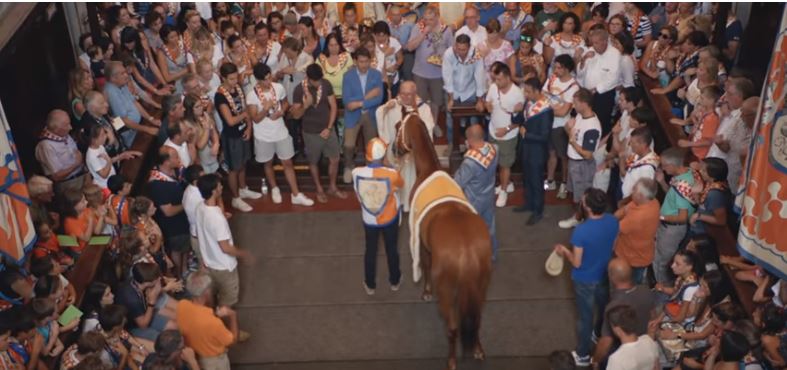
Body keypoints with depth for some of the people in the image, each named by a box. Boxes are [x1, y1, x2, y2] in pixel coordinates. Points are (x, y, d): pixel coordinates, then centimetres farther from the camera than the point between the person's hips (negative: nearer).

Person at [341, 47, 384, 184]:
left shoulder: (377, 75, -9)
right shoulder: (348, 76, -12)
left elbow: (379, 98, -15)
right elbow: (346, 100, -19)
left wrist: (360, 103, -24)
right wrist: (367, 97, -23)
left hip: (371, 115, 1)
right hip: (353, 116, -1)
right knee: (349, 145, 1)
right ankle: (349, 168, 28)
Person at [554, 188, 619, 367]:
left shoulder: (581, 231, -34)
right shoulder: (613, 221, -17)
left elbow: (576, 263, -24)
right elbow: (612, 247, 0)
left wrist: (564, 251, -6)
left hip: (585, 280, -5)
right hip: (605, 275, 5)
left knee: (586, 317, 14)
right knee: (605, 311, 28)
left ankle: (583, 355, 34)